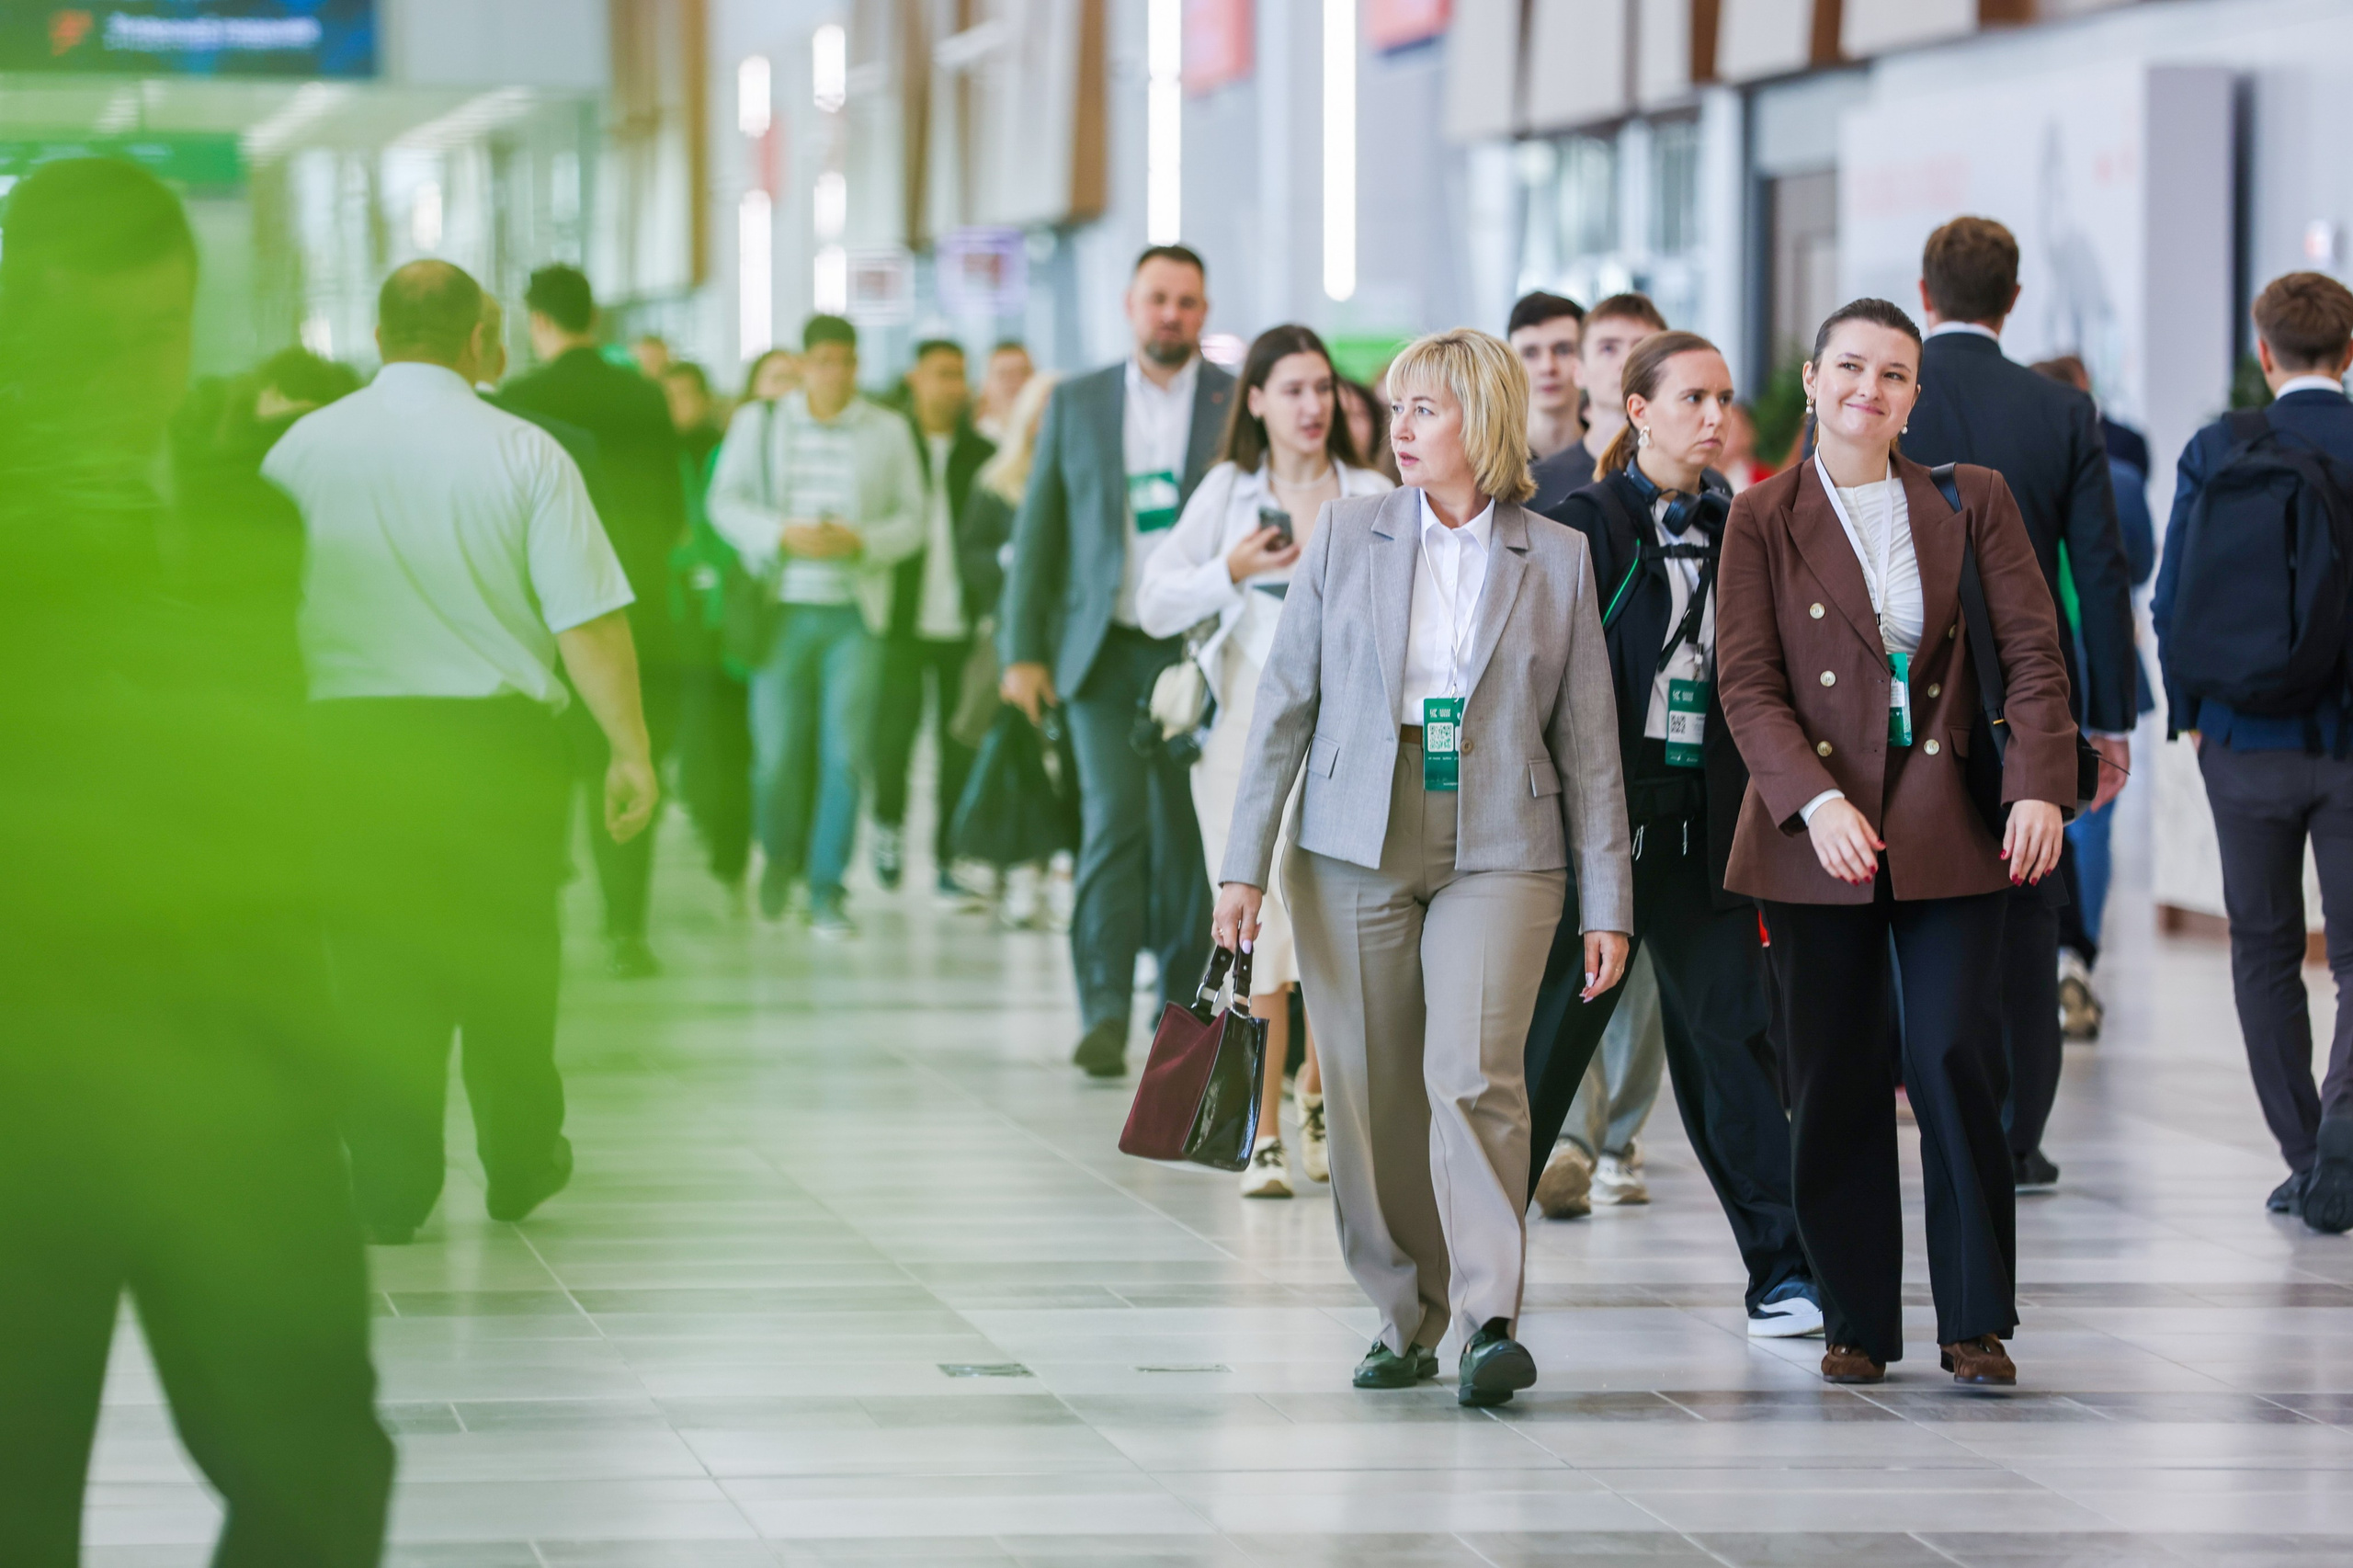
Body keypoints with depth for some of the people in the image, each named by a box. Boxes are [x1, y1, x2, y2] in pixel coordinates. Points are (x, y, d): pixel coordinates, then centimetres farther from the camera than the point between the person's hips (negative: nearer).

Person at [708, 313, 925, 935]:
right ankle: (780, 856, 26)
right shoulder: (758, 423, 9)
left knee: (844, 755, -6)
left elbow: (910, 521, 7)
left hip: (854, 611, 0)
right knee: (777, 754, -2)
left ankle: (827, 889, 3)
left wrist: (861, 541, -12)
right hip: (782, 607, 0)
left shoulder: (888, 431, 9)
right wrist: (783, 534, -12)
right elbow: (725, 502, 4)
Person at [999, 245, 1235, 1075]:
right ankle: (1104, 1011, -9)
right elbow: (1038, 531, 10)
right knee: (1114, 819, -11)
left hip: (1201, 653, 0)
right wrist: (1022, 649, 3)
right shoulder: (1077, 404, 9)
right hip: (1106, 653, 0)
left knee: (1188, 833, 3)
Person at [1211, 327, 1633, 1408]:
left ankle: (1490, 1320, -18)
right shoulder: (1346, 537, 6)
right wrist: (1244, 864, 0)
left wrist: (1607, 904, 3)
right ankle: (1405, 1320, 17)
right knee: (1371, 1098, 3)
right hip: (1355, 850, 2)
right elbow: (1286, 703, 6)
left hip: (1499, 852, -2)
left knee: (1473, 1072, -18)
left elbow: (1589, 742, 6)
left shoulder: (1557, 559, 5)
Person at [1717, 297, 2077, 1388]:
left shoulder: (1971, 502, 7)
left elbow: (2033, 652, 4)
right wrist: (1817, 801, -15)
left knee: (1958, 1064, -7)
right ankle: (1856, 1322, 12)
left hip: (1946, 829, 0)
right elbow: (1747, 683, -2)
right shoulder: (1762, 521, 4)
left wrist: (2039, 787, -10)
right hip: (1816, 836, 0)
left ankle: (1977, 1323, 1)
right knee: (1834, 1083, 1)